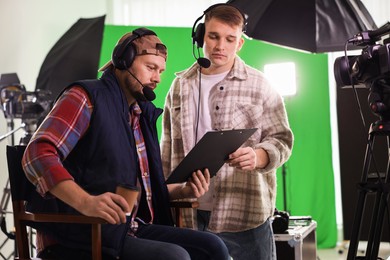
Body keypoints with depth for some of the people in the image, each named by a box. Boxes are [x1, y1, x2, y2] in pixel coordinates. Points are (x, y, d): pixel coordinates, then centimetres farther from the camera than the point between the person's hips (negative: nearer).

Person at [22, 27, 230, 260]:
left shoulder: (142, 114, 18)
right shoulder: (87, 97, -7)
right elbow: (37, 154, -21)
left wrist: (183, 190, 5)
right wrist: (86, 202, -37)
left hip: (129, 229, 8)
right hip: (80, 236, -8)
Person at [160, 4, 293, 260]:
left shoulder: (258, 85, 1)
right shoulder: (180, 86, 12)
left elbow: (281, 139, 1)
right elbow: (168, 149, 16)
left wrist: (257, 156, -21)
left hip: (244, 214, -3)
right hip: (190, 215, 3)